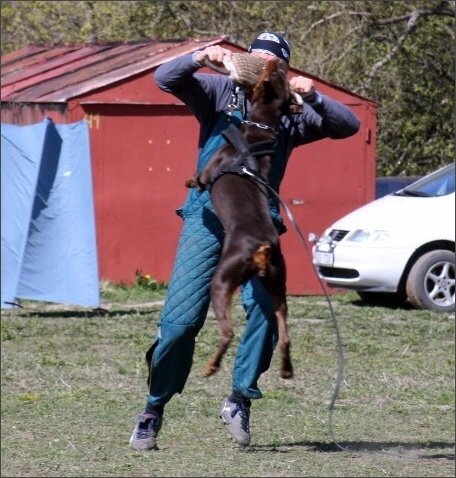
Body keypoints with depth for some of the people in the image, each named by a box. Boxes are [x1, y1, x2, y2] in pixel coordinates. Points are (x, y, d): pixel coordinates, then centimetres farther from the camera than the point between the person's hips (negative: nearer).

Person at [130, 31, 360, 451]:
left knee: (265, 307, -19)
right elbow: (165, 78, -3)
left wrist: (313, 97, -13)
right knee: (182, 315, -7)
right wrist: (201, 57, -21)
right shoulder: (220, 92, 9)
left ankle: (240, 399, -5)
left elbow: (348, 126, 3)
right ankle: (154, 408, 4)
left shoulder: (290, 113, 12)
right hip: (208, 215, -1)